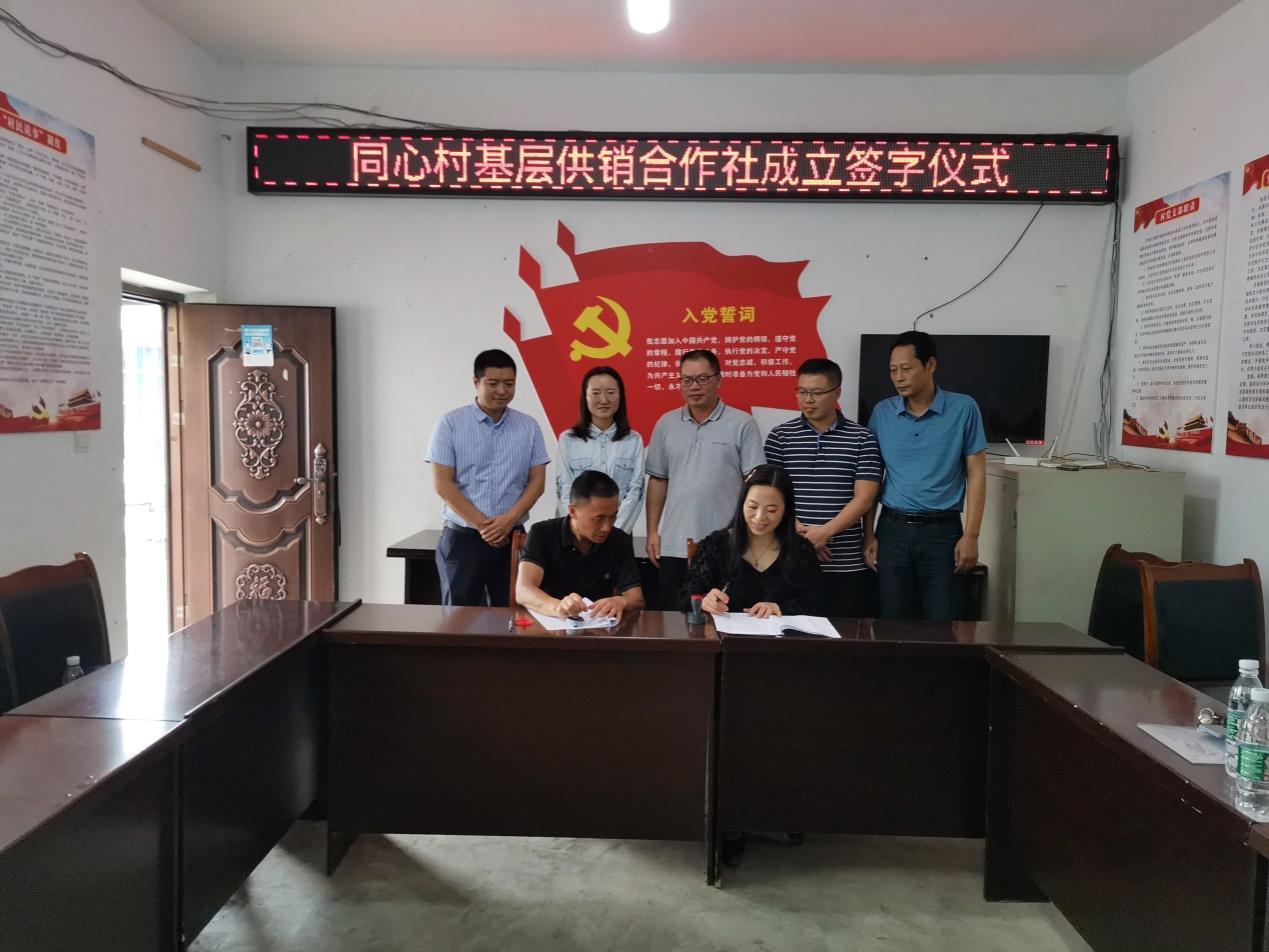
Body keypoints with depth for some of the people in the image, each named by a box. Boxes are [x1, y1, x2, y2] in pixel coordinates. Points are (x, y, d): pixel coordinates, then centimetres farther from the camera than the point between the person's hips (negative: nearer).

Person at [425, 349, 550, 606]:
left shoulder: (529, 427, 5)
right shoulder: (450, 424, -2)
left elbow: (537, 482, 3)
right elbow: (442, 484, -7)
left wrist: (508, 520, -12)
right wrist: (482, 525, -12)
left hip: (512, 539, 2)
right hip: (462, 538, -2)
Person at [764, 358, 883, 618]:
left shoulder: (862, 439, 4)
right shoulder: (780, 436, 6)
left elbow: (864, 499, -3)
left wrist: (824, 532, -15)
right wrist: (800, 533, -12)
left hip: (848, 565, 0)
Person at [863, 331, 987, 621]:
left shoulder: (963, 409, -2)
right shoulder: (881, 413, 4)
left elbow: (976, 474, -1)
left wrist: (971, 534, -7)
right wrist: (868, 533, 3)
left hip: (942, 530, -2)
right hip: (892, 529, 2)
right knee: (895, 624, 8)